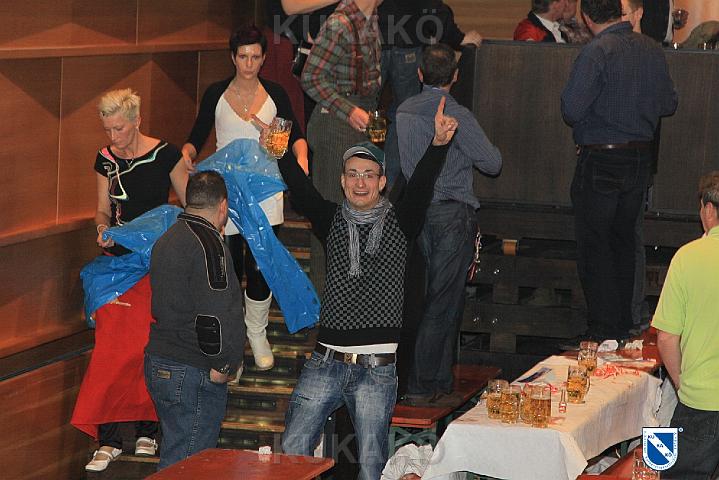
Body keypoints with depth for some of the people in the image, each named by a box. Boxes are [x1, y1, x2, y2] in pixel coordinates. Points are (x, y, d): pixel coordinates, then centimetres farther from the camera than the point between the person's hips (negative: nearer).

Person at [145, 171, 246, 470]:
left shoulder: (166, 240, 16)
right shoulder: (208, 244, -15)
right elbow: (214, 314, -22)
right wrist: (224, 364, -11)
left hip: (160, 364, 10)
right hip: (193, 374, -10)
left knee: (173, 460, 17)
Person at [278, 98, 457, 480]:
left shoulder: (399, 222, 4)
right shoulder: (331, 220, 10)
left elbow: (420, 187, -12)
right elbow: (300, 191, -5)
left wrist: (438, 145, -30)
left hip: (376, 367, -2)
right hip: (326, 361, 2)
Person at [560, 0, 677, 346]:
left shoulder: (596, 52, -17)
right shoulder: (651, 49, 2)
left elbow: (572, 110, -22)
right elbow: (669, 104, 9)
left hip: (601, 159, -6)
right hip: (640, 158, 7)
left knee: (594, 246, 1)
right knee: (624, 241, 19)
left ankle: (603, 333, 1)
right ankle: (624, 324, 25)